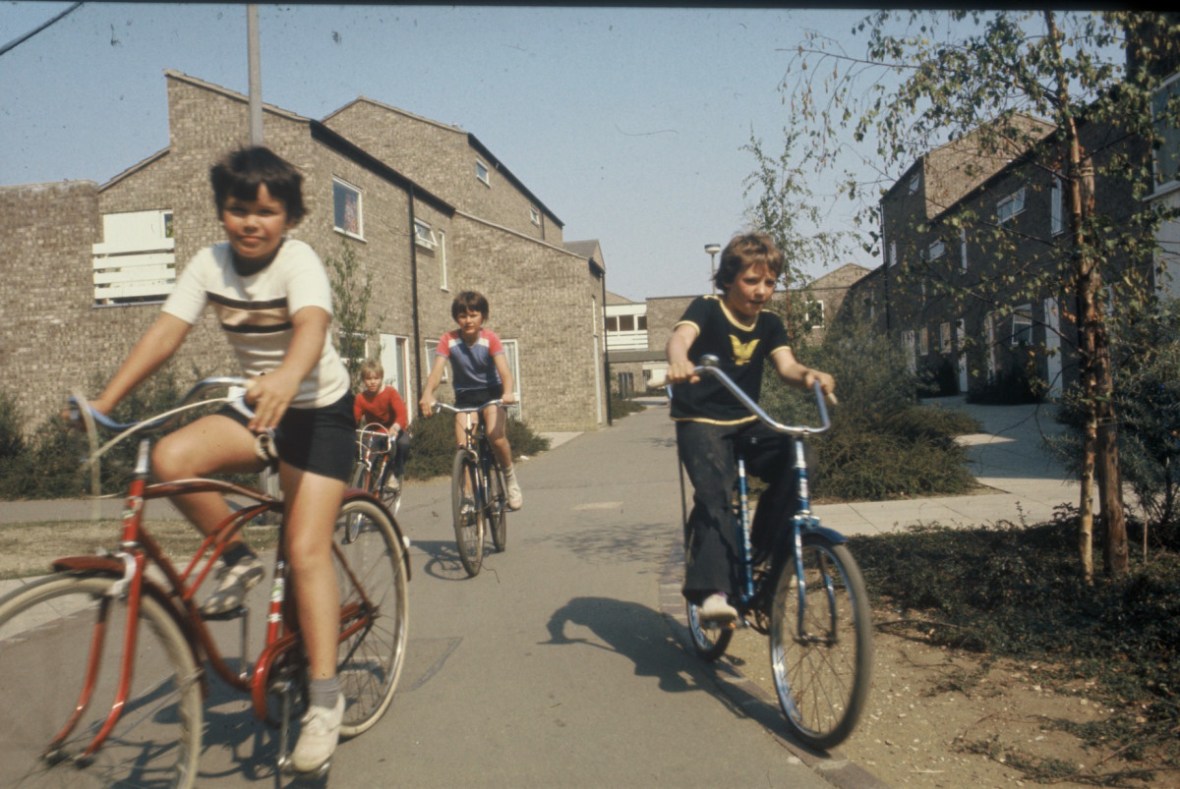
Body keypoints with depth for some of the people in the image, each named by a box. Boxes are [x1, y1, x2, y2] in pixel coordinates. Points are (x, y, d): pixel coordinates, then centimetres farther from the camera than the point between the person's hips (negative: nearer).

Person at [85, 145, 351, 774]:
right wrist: (105, 400, -24)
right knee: (170, 457, -23)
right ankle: (239, 559, 1)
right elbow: (164, 333, -13)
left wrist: (286, 378, -61)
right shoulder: (209, 264, -4)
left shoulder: (299, 261, -20)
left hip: (319, 411, -5)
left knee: (305, 550, -14)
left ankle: (325, 695, -3)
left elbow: (311, 327, -40)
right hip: (256, 406, 5)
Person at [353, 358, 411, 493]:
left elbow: (402, 414, -30)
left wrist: (395, 427, -51)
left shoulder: (390, 393, -17)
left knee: (403, 442, -34)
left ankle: (395, 476, -16)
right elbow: (354, 419, -19)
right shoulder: (360, 398, -10)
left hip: (392, 431, -3)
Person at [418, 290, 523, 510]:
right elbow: (437, 369, -24)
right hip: (464, 396, 2)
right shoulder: (449, 340, -12)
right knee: (463, 445, -16)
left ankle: (510, 478, 0)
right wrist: (427, 393, -44)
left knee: (497, 437, -25)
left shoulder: (490, 338, -14)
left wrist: (508, 391, -47)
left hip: (491, 392, -2)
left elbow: (503, 367, -27)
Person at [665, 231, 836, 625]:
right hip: (701, 422, -5)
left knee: (795, 466, -17)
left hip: (746, 423, 5)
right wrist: (679, 362, -53)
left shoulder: (769, 324, 7)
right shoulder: (706, 309, -8)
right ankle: (712, 592, -28)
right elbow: (680, 337, -29)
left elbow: (786, 364, -8)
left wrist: (808, 374, -32)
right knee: (714, 495, -27)